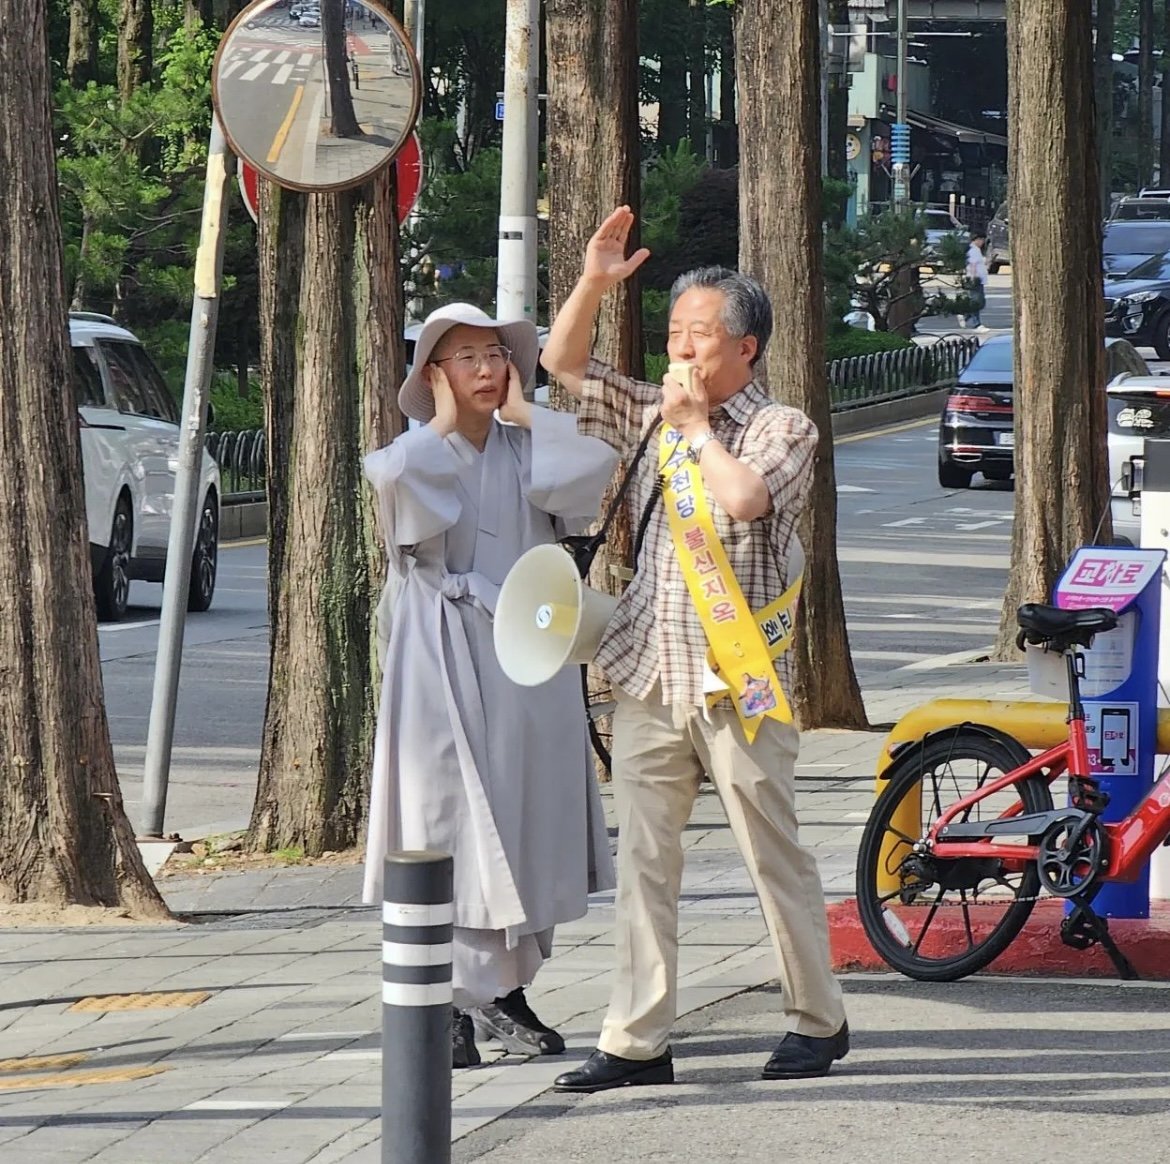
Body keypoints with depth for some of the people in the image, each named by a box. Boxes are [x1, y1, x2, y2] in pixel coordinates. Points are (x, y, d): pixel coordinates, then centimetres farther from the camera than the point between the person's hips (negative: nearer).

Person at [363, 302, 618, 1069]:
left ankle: (507, 990, 17)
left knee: (528, 825, 7)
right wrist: (445, 422, -9)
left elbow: (595, 462, -9)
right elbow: (392, 476, -25)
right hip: (447, 659, -4)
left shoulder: (525, 451, 11)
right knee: (447, 823, -8)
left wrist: (521, 412, -1)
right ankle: (446, 1004, -8)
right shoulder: (421, 455, 0)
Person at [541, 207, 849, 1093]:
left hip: (735, 682, -5)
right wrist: (593, 283, 3)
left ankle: (818, 1021, 14)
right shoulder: (655, 416, 13)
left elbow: (745, 497, -24)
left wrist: (697, 425, -10)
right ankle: (638, 1041, 4)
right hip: (649, 677, 6)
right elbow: (564, 363, 17)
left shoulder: (782, 428, -4)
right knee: (643, 861, 3)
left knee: (775, 855, 2)